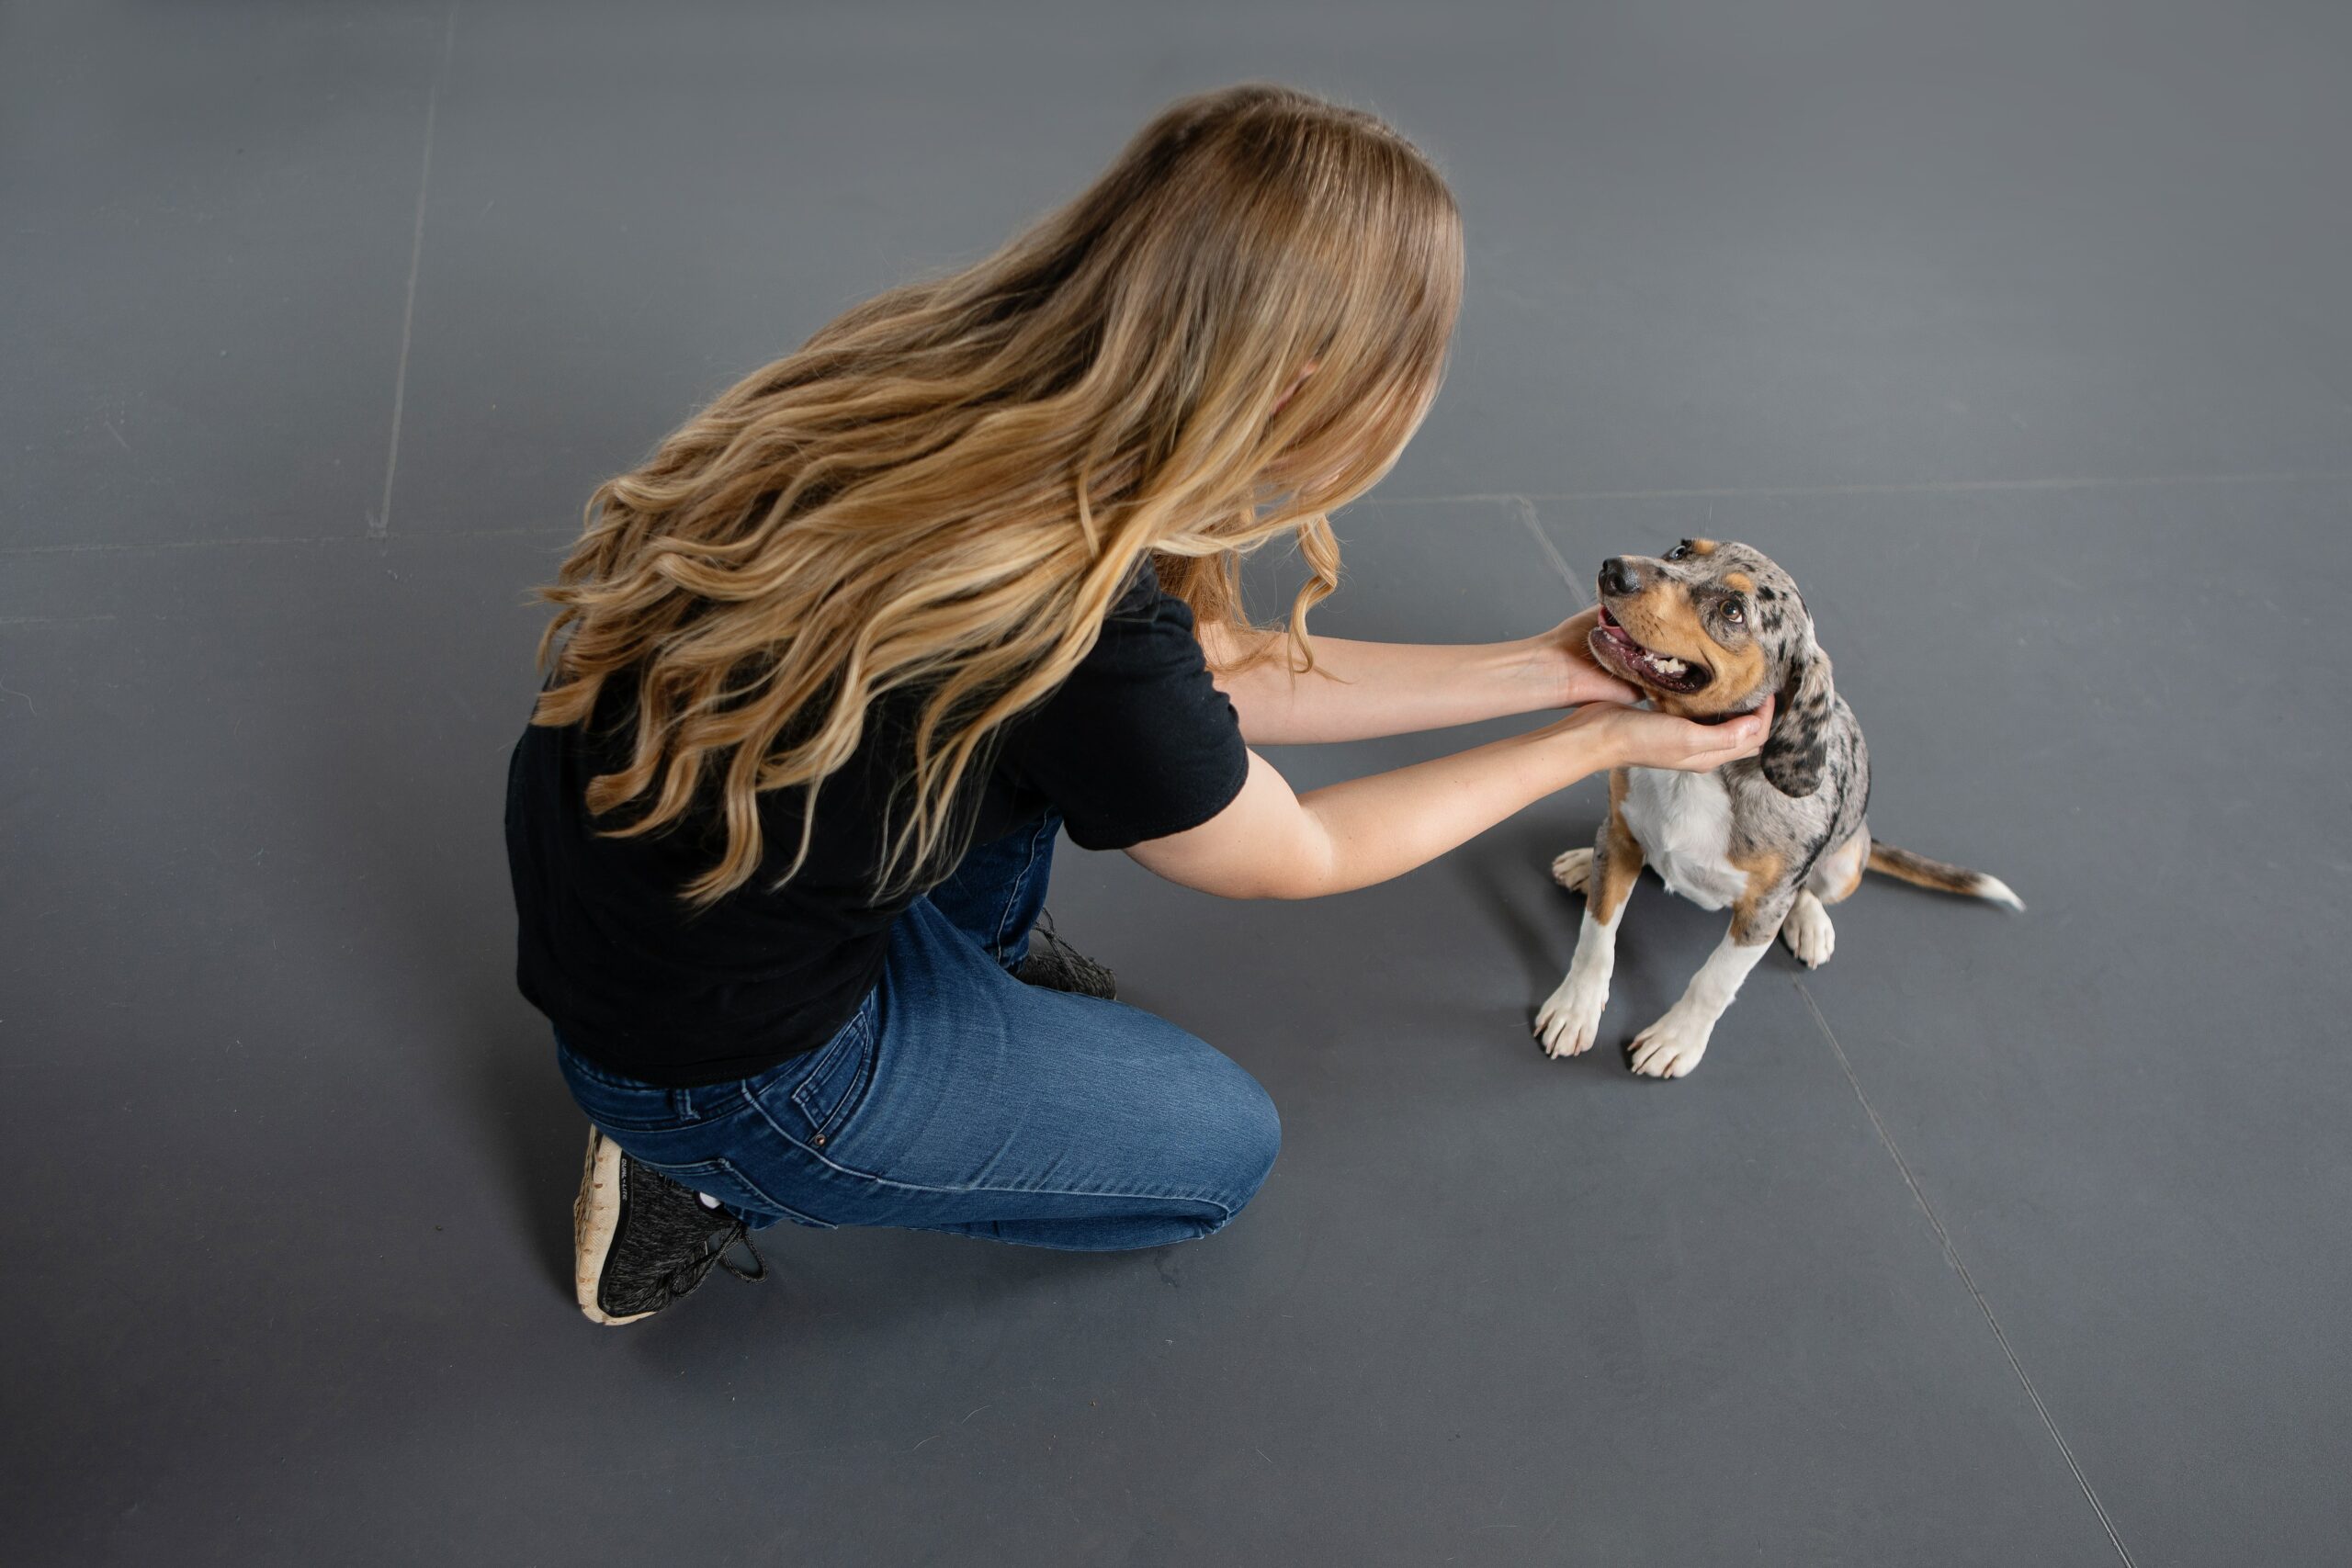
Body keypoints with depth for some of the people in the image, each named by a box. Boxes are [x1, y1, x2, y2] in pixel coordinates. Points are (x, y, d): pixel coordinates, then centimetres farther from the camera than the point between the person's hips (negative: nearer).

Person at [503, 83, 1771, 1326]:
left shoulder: (948, 372, -12)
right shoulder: (1083, 629, -33)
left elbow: (1214, 672, 3)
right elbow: (1297, 857, -10)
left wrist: (1537, 668, 8)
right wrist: (1598, 741, 2)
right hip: (707, 1066, -7)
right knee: (1224, 1149, 14)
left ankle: (981, 960, 25)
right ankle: (708, 1179, 10)